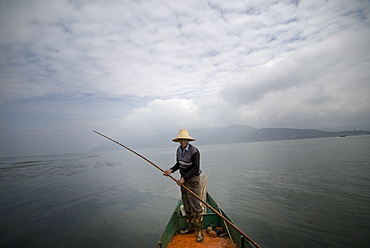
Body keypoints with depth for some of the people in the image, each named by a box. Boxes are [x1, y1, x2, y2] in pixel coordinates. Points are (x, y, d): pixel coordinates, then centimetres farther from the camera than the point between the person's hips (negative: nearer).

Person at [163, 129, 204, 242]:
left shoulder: (194, 151, -20)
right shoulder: (178, 150, 2)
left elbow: (196, 168, -21)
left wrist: (184, 179, -23)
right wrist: (171, 170, -2)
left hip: (193, 179, -7)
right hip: (183, 179, 7)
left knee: (195, 205, -1)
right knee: (186, 206, 16)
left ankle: (199, 230, 14)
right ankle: (190, 227, 31)